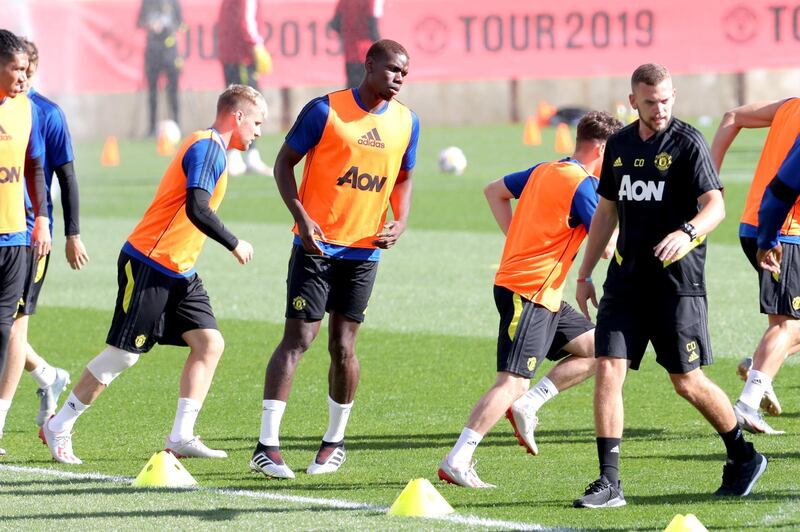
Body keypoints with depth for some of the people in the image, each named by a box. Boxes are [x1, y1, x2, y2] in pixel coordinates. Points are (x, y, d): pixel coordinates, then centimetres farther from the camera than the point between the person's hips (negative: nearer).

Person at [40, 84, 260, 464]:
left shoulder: (210, 148, 16)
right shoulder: (207, 147, -16)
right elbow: (196, 209, -27)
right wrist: (234, 244, -17)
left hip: (179, 272, 10)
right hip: (148, 265, -10)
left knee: (209, 343, -2)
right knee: (124, 354, -5)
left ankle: (181, 437, -4)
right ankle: (58, 428, 7)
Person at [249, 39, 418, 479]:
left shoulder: (406, 123, 7)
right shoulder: (326, 110, -8)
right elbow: (285, 162, -2)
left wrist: (400, 221, 0)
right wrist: (301, 218, -15)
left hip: (364, 250, 4)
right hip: (316, 245, -4)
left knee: (343, 347, 6)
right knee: (297, 338, -9)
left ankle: (335, 440, 23)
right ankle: (266, 445, -9)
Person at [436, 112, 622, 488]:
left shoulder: (544, 171, 13)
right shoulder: (582, 186, -13)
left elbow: (494, 191, 25)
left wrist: (519, 241, 19)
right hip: (527, 293, -10)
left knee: (596, 349, 13)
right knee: (513, 382, -12)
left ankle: (527, 405, 8)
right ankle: (456, 461, -14)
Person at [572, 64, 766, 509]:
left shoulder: (688, 143, -7)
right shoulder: (619, 145, 11)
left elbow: (715, 205, -17)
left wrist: (687, 232, -38)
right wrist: (585, 274, 20)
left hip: (678, 280, -5)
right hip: (626, 278, 5)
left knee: (688, 382, 1)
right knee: (608, 371, -7)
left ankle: (744, 456, 24)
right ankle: (609, 484, -4)